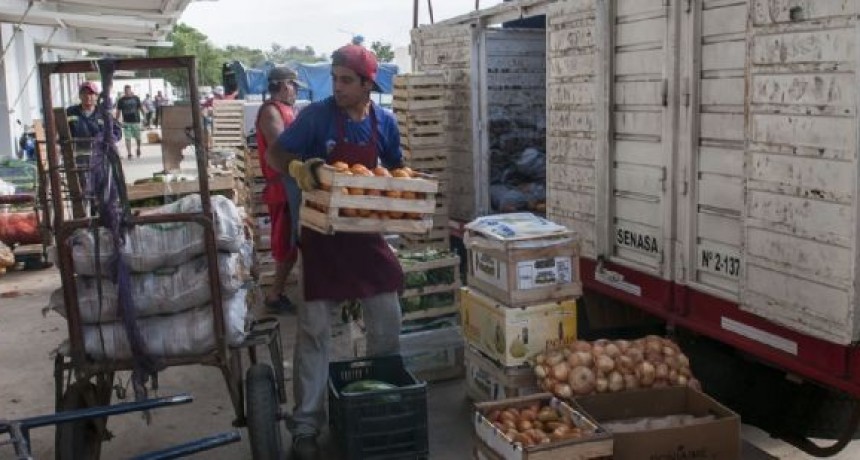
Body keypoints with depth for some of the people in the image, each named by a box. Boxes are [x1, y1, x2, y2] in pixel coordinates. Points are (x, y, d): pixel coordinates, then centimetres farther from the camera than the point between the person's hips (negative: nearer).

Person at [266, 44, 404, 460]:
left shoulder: (385, 122, 0)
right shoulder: (317, 115, -11)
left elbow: (395, 167, 15)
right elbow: (274, 154, -6)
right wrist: (298, 168, -28)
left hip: (368, 230, 4)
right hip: (323, 232, -3)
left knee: (386, 320, 9)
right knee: (313, 329, -1)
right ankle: (306, 425, 9)